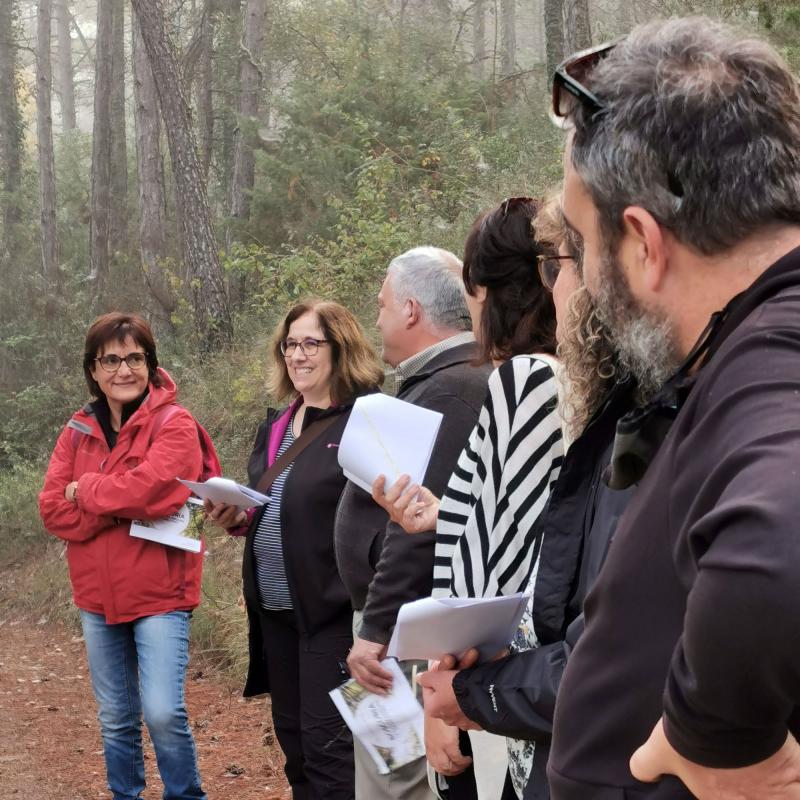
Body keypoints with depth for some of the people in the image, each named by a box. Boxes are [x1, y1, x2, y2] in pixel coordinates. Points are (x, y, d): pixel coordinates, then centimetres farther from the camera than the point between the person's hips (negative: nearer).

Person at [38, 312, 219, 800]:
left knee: (163, 713, -11)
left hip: (159, 595, -5)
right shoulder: (77, 432, 8)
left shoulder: (174, 425, -8)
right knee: (116, 719, 14)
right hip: (98, 597, 5)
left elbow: (153, 487, -25)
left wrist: (87, 491, -9)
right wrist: (123, 507, -15)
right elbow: (52, 510, -2)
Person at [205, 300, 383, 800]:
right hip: (276, 610, 8)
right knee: (295, 744, 17)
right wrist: (239, 518, 3)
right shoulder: (276, 426, 15)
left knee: (331, 753, -6)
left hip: (335, 611, -8)